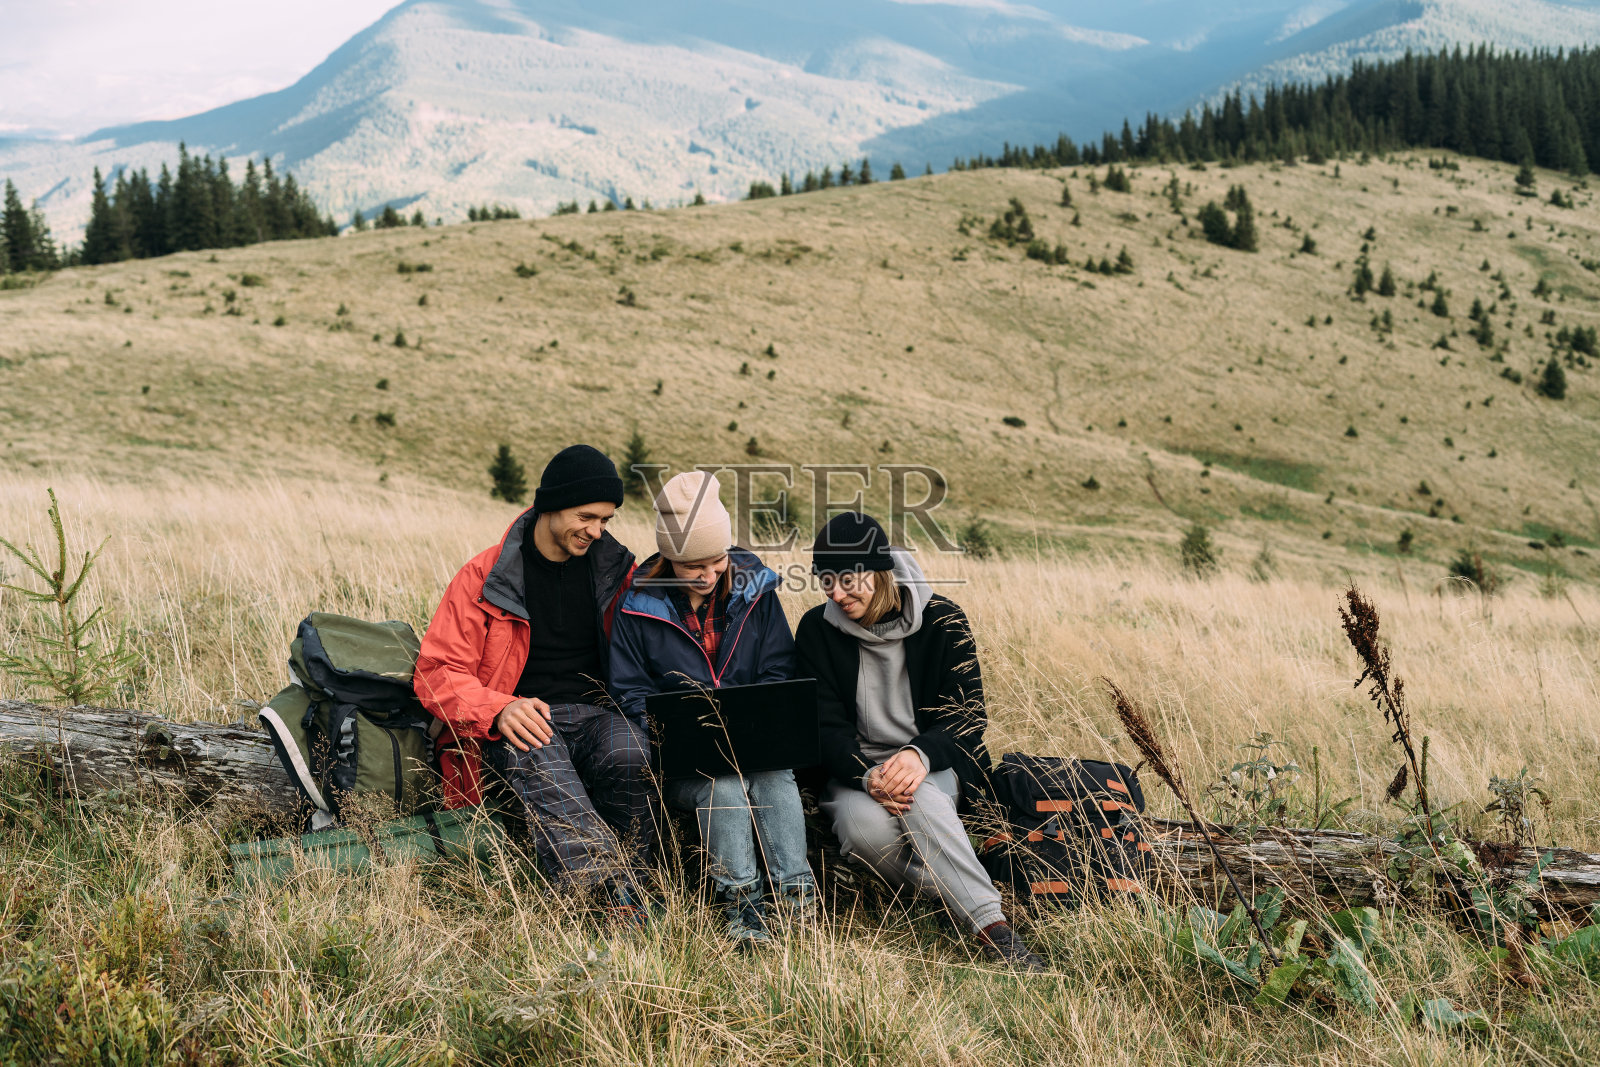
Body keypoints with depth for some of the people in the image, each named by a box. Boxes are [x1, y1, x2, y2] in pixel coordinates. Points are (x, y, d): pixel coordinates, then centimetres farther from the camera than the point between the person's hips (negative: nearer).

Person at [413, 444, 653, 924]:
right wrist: (499, 710, -20)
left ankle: (629, 880, -22)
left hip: (597, 714, 2)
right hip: (520, 721, -2)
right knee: (539, 761, -39)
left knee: (629, 754, -34)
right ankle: (609, 882, -57)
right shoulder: (483, 577, 2)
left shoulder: (616, 571, 11)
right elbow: (437, 673, 0)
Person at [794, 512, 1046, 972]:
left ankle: (992, 930, -41)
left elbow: (967, 714, -7)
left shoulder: (941, 621, -5)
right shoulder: (817, 631, -1)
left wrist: (919, 755, -28)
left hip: (932, 764, -1)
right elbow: (826, 727, -4)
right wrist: (867, 776, -25)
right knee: (865, 825, -34)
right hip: (854, 767, 1)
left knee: (921, 802, -37)